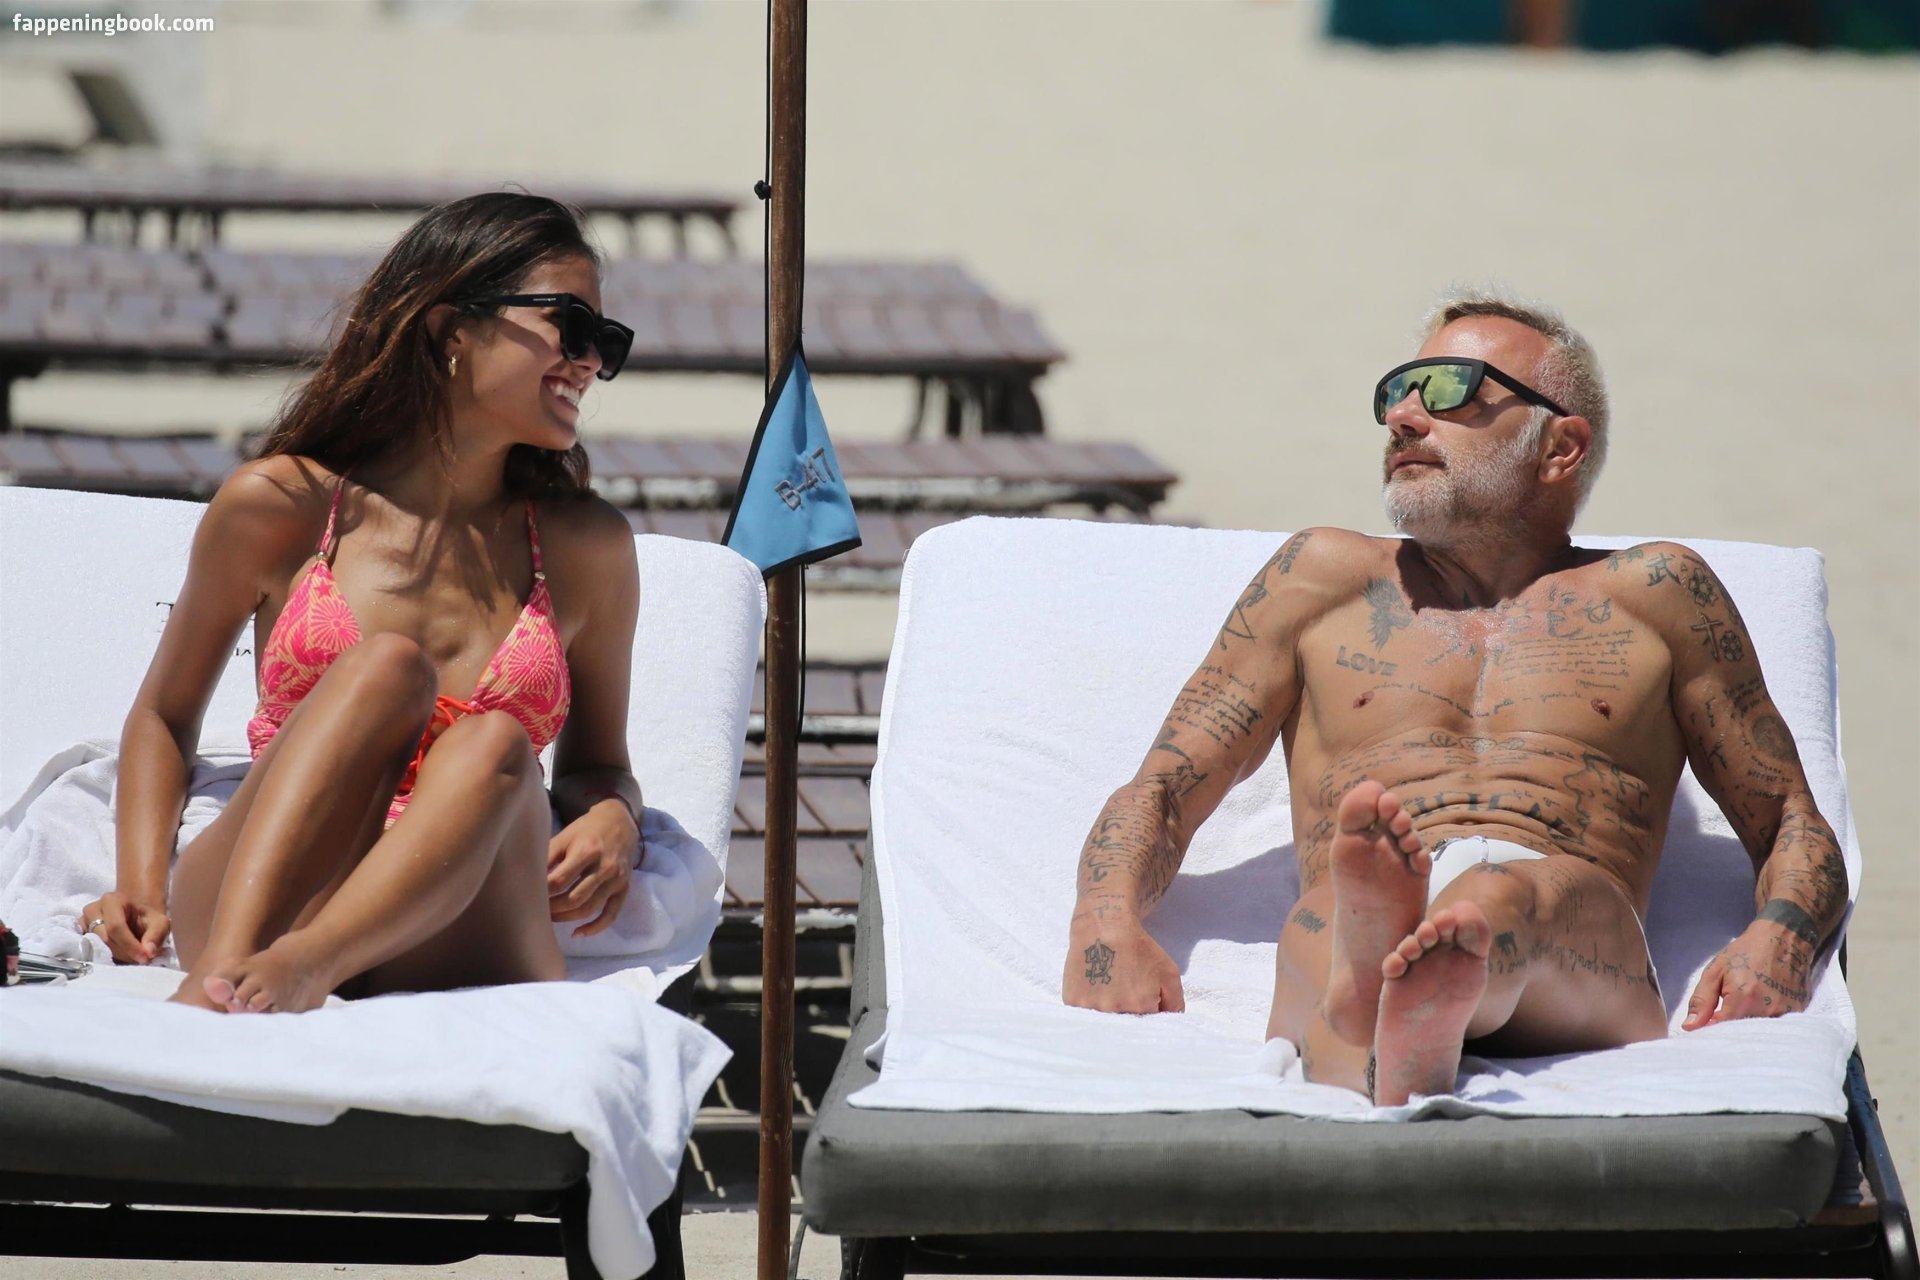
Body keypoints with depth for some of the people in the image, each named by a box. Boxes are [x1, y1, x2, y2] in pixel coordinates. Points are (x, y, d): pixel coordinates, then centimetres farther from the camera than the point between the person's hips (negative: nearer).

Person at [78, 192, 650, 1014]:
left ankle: (297, 968, -53)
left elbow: (598, 765, 27)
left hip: (448, 939, 1)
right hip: (237, 906, -1)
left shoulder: (584, 549, 16)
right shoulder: (280, 505, 10)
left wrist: (613, 824, 1)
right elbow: (163, 716, 20)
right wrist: (143, 887, 2)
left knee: (494, 742, -29)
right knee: (385, 666, -27)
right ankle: (223, 974, -50)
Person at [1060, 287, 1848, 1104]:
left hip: (1579, 973, -1)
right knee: (1331, 912, -38)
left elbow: (1792, 824, 25)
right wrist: (1107, 924, 1)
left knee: (1523, 892, -39)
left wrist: (1778, 943, -1)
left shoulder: (1654, 595, 28)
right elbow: (1162, 790, 26)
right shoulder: (1327, 577, 32)